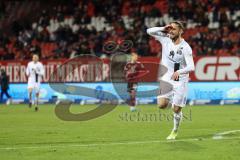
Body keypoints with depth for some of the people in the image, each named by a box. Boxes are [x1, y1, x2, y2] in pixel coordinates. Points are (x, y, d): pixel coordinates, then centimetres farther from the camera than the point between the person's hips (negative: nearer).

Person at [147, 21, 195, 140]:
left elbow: (191, 67, -22)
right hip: (167, 78, 3)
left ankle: (175, 131, 23)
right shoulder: (165, 39, -2)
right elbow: (149, 31, 0)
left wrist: (179, 72, -39)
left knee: (176, 109, -1)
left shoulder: (185, 47, -14)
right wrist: (163, 29, -14)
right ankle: (171, 100, 22)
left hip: (180, 80, -3)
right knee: (161, 104, -14)